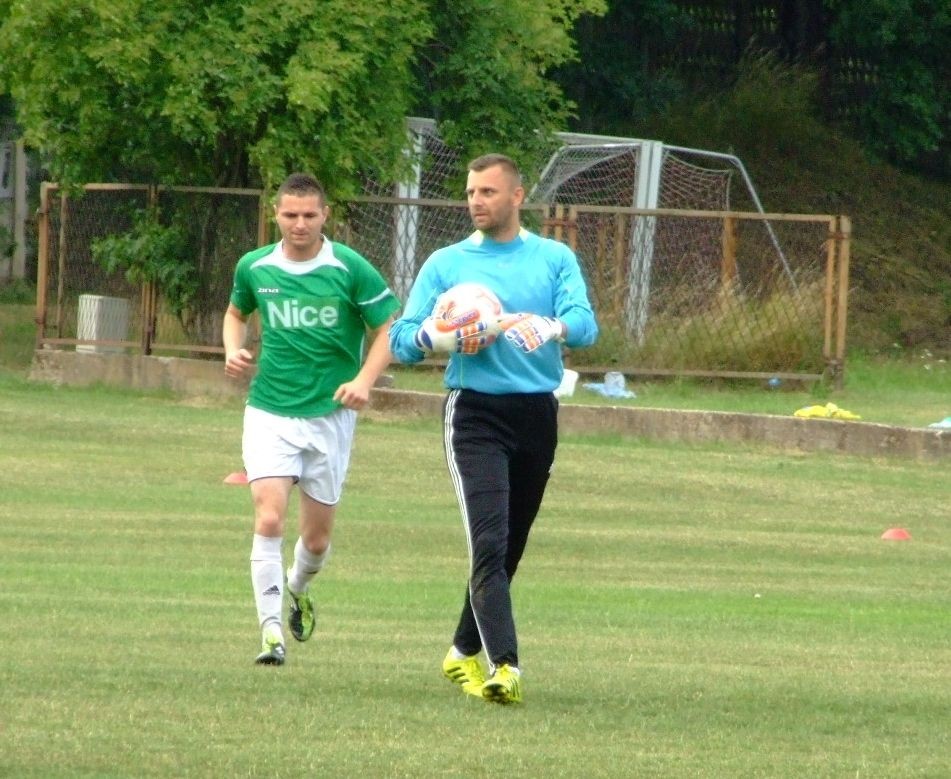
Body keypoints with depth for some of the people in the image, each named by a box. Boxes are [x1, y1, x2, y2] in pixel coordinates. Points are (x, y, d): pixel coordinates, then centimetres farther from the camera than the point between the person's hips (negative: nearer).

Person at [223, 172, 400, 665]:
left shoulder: (350, 269, -8)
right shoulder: (254, 268, 1)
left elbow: (389, 329, -2)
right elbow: (236, 313, 21)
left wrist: (364, 380, -18)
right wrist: (233, 350, 0)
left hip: (330, 415, -1)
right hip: (269, 411, 1)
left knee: (317, 537, 8)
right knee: (269, 519, -18)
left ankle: (299, 590, 42)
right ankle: (271, 629, -15)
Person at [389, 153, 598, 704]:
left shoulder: (555, 259, 8)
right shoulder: (446, 263, 8)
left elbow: (586, 323, -7)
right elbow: (402, 340, 4)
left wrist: (550, 326, -30)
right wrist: (438, 337, -18)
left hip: (538, 412, 2)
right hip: (475, 413, -2)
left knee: (509, 547, 11)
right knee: (490, 542, -17)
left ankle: (465, 652, 28)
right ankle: (505, 664, -26)